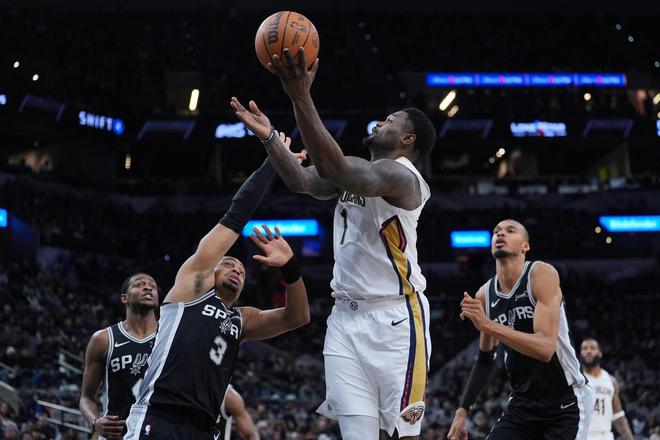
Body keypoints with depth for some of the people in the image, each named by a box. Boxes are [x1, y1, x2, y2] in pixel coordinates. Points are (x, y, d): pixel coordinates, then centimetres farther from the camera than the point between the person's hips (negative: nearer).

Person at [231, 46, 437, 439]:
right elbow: (303, 181, 6)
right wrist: (270, 137, -9)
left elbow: (334, 168, -29)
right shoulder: (360, 173, 18)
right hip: (346, 317, 8)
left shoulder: (401, 175, -12)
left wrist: (302, 99, -35)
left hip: (394, 318, -8)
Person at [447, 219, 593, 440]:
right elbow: (486, 359, 17)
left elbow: (545, 349, -28)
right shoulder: (484, 295, 3)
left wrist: (487, 325, -34)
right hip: (523, 403, 6)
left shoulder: (541, 274, -16)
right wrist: (463, 410, 13)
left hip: (565, 402, -6)